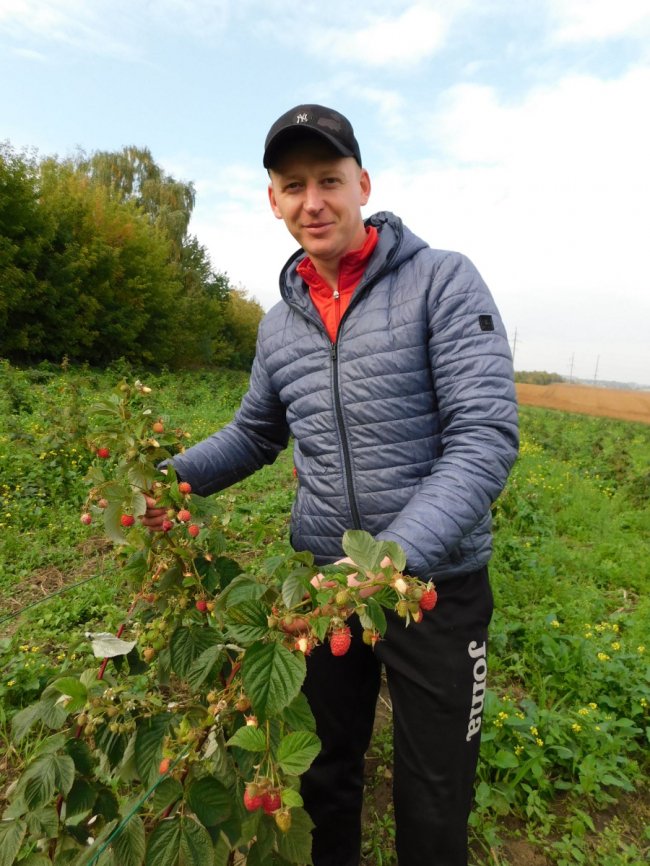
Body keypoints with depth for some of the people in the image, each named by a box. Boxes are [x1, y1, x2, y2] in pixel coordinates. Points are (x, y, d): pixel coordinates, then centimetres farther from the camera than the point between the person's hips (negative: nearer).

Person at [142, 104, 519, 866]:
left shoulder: (442, 281, -11)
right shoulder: (278, 323, 4)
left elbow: (486, 437, -20)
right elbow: (255, 433, 15)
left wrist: (395, 555, -33)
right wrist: (178, 475, -2)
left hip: (435, 581, -4)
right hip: (321, 576, 5)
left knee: (433, 798, 15)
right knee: (327, 765, 25)